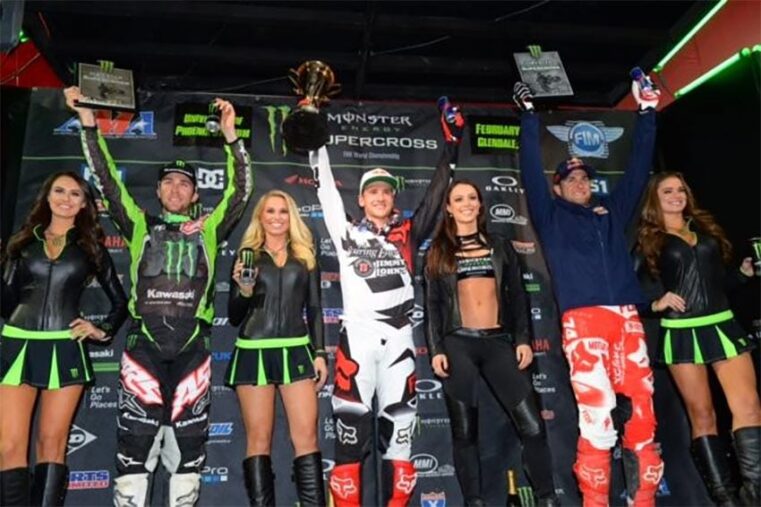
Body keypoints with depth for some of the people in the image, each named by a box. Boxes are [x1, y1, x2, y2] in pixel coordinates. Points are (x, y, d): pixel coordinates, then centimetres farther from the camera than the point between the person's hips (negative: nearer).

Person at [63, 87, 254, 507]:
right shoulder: (140, 226, 13)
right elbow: (107, 182, 8)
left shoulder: (208, 229, 11)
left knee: (187, 443, 8)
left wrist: (231, 136, -4)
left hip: (192, 348, 0)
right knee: (135, 440, 2)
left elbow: (240, 191, 4)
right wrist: (88, 124, 2)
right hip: (144, 346, 0)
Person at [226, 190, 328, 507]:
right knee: (258, 439, 2)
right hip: (254, 352, -1)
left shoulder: (305, 257, 13)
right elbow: (234, 317, 7)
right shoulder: (247, 255, 8)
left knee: (306, 435, -3)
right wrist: (244, 290, -12)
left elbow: (314, 310, 12)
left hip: (296, 351, 1)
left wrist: (320, 353, 4)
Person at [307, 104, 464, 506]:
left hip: (399, 340, 3)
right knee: (351, 427, -3)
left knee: (398, 427, 6)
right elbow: (325, 188, 6)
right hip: (357, 338, -2)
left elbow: (436, 193, 12)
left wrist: (451, 145, 9)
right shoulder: (347, 232, 9)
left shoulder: (407, 234, 13)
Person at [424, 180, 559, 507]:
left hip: (498, 342, 1)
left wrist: (523, 339, 1)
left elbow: (517, 296, 12)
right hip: (458, 344, -1)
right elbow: (432, 304, 5)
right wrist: (435, 350, -4)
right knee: (464, 430, 3)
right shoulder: (438, 252, 10)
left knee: (532, 424, -4)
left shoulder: (501, 247, 14)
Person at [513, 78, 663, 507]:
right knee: (597, 415, -11)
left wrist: (647, 112, 24)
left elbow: (638, 168, 26)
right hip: (584, 320, -4)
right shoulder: (552, 216, 16)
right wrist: (530, 115, 6)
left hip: (628, 319, 4)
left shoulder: (612, 212, 26)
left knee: (642, 413, 1)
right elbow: (531, 169, 8)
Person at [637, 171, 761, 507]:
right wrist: (656, 303, -18)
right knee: (702, 414, 3)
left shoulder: (706, 229, 16)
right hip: (681, 333, -4)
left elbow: (719, 281, 19)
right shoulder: (648, 239, 2)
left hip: (722, 325, 4)